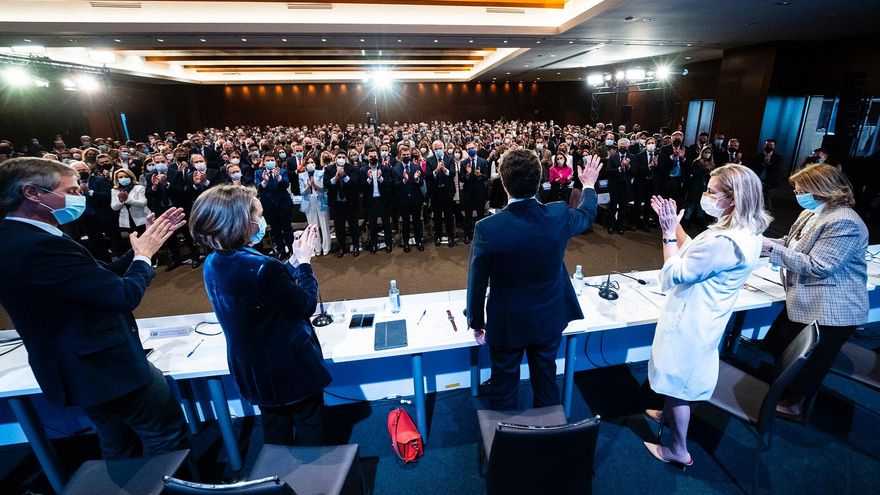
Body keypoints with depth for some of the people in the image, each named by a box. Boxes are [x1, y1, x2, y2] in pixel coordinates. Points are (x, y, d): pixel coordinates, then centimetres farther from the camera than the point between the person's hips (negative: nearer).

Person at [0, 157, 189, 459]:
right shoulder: (39, 246, -27)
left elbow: (104, 276, 5)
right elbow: (125, 294, -26)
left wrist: (144, 244, 5)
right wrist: (144, 255, -9)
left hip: (85, 368, 10)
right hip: (107, 368, -10)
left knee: (120, 448, 27)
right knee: (168, 435, 9)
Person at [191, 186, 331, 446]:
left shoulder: (212, 264, -5)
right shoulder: (261, 267, -33)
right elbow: (306, 305, -21)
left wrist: (294, 260, 2)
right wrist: (304, 262, -11)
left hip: (251, 368, 8)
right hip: (290, 366, -8)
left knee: (275, 429, 28)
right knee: (309, 427, 17)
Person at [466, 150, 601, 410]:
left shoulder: (487, 228, -26)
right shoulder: (559, 215, -18)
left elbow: (477, 284, -16)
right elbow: (587, 214, 8)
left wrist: (476, 323, 1)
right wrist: (589, 185, 29)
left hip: (507, 325, -3)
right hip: (549, 320, 3)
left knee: (505, 384, 19)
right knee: (546, 379, 24)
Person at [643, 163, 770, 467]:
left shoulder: (725, 242, -31)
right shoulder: (746, 231, 1)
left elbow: (675, 273, -23)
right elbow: (693, 252, 7)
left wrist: (669, 231, -17)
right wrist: (673, 223, 3)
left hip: (690, 320, -10)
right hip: (701, 317, 10)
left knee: (679, 383, 9)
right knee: (676, 378, 29)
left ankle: (679, 451, 27)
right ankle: (667, 413, 52)